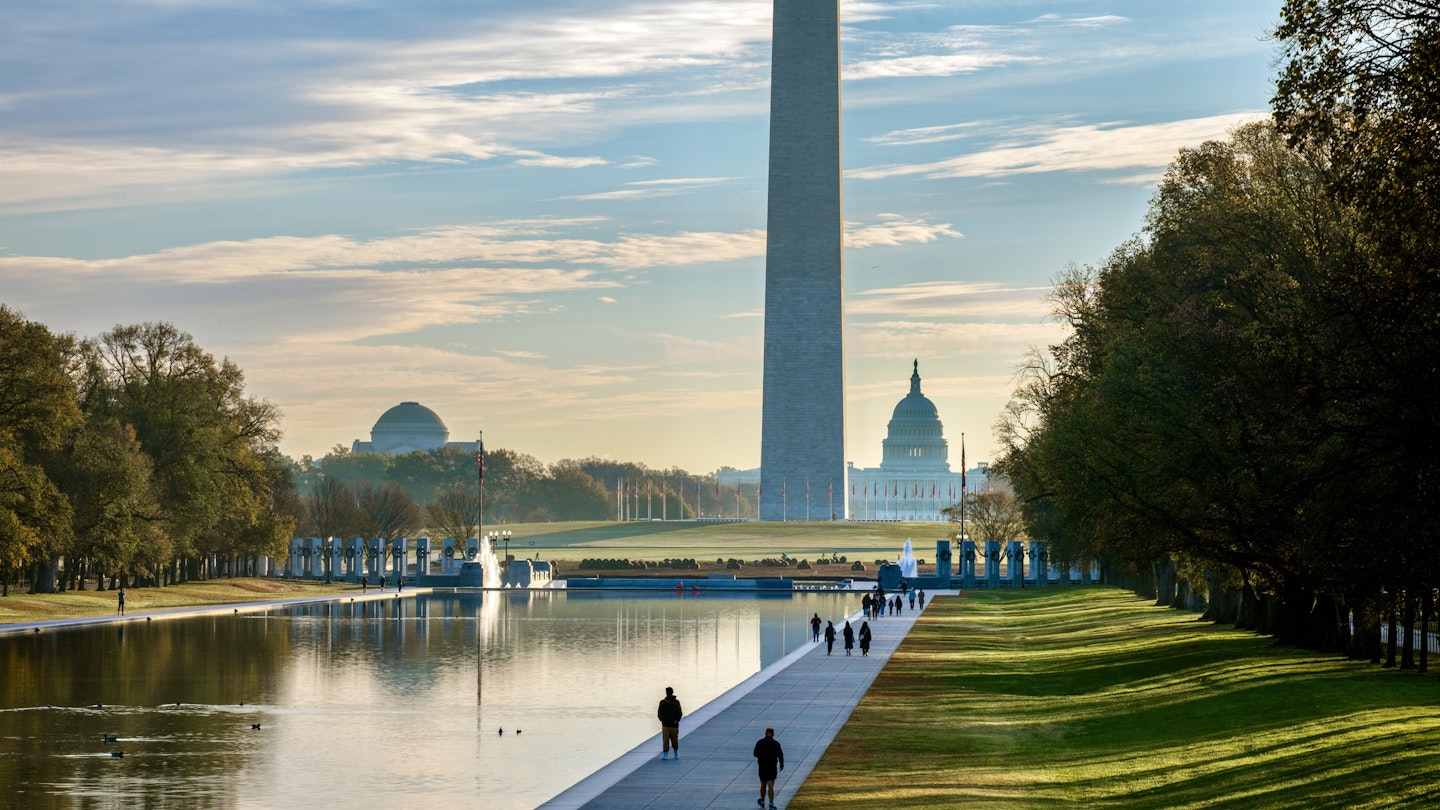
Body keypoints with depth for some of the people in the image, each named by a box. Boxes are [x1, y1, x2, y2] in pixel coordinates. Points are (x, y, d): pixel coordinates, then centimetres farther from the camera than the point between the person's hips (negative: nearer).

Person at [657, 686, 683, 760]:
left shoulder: (676, 702, 4)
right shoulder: (663, 702, 5)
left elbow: (680, 713, 5)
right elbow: (659, 713, 6)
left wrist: (676, 720, -7)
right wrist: (662, 720, -7)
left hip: (674, 725, 0)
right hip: (665, 725, 0)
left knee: (675, 740, 6)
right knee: (665, 740, -7)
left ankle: (676, 753, 24)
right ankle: (665, 754, -4)